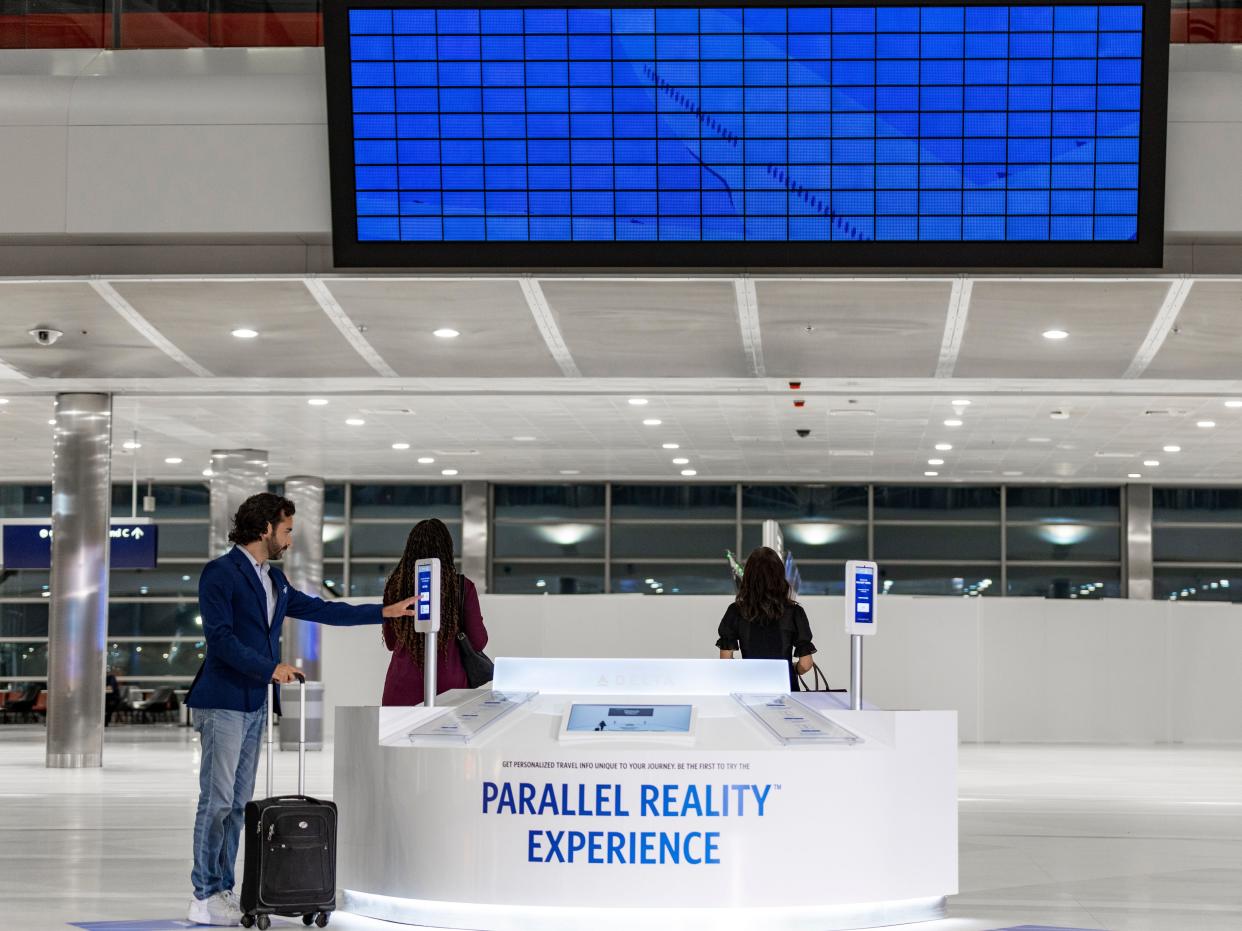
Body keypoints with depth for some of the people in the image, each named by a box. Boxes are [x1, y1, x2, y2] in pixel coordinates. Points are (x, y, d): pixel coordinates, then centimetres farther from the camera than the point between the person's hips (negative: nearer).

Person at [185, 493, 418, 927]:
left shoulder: (274, 581, 16)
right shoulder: (220, 573, -10)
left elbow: (319, 610, 21)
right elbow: (220, 637, -17)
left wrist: (384, 612, 21)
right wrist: (270, 668, -18)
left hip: (254, 706, 9)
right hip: (223, 703, -9)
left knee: (238, 802, 9)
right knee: (217, 801, -8)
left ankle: (223, 891, 13)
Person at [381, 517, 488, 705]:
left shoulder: (395, 586, 0)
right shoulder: (462, 587, -6)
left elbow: (391, 643, 12)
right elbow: (478, 642, 1)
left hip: (402, 691, 1)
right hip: (448, 687, -1)